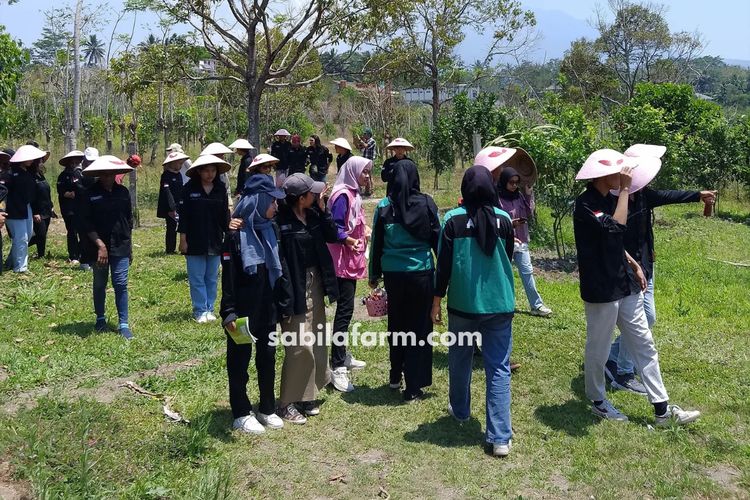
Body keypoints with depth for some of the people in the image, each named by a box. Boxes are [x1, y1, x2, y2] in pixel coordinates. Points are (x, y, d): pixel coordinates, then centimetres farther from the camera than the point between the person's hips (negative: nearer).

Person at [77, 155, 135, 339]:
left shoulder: (122, 192, 4)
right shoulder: (89, 194, -5)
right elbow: (85, 223, -9)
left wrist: (129, 246, 11)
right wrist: (100, 244, -16)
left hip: (120, 247, 1)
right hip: (98, 247, -1)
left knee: (121, 284, -3)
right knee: (99, 284, 12)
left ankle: (123, 324, 0)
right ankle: (100, 319, 29)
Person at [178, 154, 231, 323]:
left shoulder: (221, 189, 3)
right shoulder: (189, 189, -6)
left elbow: (225, 214, 8)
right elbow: (182, 215, -5)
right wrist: (183, 239, -8)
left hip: (215, 242, 3)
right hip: (194, 242, -3)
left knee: (212, 277, 10)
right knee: (197, 278, 2)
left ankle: (210, 309, 20)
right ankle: (200, 311, 10)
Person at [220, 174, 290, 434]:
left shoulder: (271, 229, 5)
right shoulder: (236, 234, -13)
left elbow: (280, 270, 9)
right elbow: (228, 277, -15)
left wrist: (284, 305, 8)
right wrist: (228, 313, -19)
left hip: (267, 308, 6)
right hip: (244, 311, -6)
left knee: (267, 358, 15)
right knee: (239, 361, 7)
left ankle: (267, 409, 29)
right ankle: (241, 414, 19)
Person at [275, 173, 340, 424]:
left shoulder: (313, 214, 3)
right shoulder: (281, 220, -18)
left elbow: (332, 236, 1)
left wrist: (323, 209, -7)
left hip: (315, 283, 8)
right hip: (295, 288, -8)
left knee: (316, 342, 14)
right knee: (300, 346, -6)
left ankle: (306, 396, 27)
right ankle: (288, 403, 9)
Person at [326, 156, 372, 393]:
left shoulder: (353, 193, 13)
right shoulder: (342, 194, -16)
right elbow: (336, 228, -22)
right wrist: (351, 241, -32)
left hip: (351, 260, 10)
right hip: (343, 260, -10)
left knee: (346, 307, 17)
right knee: (345, 309, -11)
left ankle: (342, 356, 30)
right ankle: (337, 368, -10)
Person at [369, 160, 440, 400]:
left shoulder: (384, 206, -4)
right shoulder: (426, 204, -6)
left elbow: (376, 243, 2)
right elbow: (438, 239, 0)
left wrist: (374, 274, 13)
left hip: (394, 274, 2)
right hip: (421, 272, -2)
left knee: (396, 323, 20)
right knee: (419, 327, 6)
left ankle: (395, 376, 32)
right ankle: (413, 387, 9)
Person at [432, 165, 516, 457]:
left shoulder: (453, 219, -8)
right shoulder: (503, 219, -2)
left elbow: (443, 263, -6)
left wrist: (437, 301, 3)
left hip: (463, 304, -1)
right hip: (499, 303, 1)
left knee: (460, 360, 20)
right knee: (499, 368, 2)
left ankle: (460, 410, 40)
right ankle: (500, 438, -1)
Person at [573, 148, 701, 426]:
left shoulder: (609, 199, 10)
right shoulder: (585, 204, -16)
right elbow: (617, 227, -30)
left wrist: (634, 265, 12)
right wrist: (625, 189, -21)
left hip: (625, 286, 9)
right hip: (601, 290, -9)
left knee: (644, 346, 9)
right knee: (598, 349, 7)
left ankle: (662, 409, 15)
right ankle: (598, 401, 27)